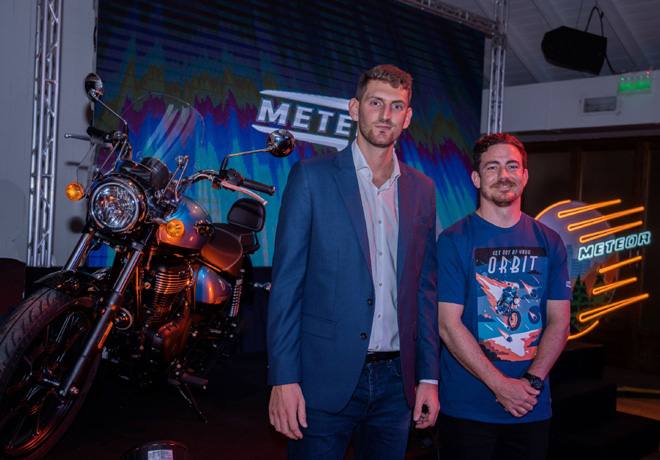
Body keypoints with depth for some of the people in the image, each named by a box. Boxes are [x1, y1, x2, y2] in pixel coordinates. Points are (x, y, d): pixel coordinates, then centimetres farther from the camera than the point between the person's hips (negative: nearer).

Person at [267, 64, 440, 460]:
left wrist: (429, 376, 7)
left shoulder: (422, 189, 9)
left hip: (395, 380, 4)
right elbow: (286, 282, -6)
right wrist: (284, 379, -11)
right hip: (326, 379, -4)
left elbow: (425, 289, 11)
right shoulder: (312, 176, -3)